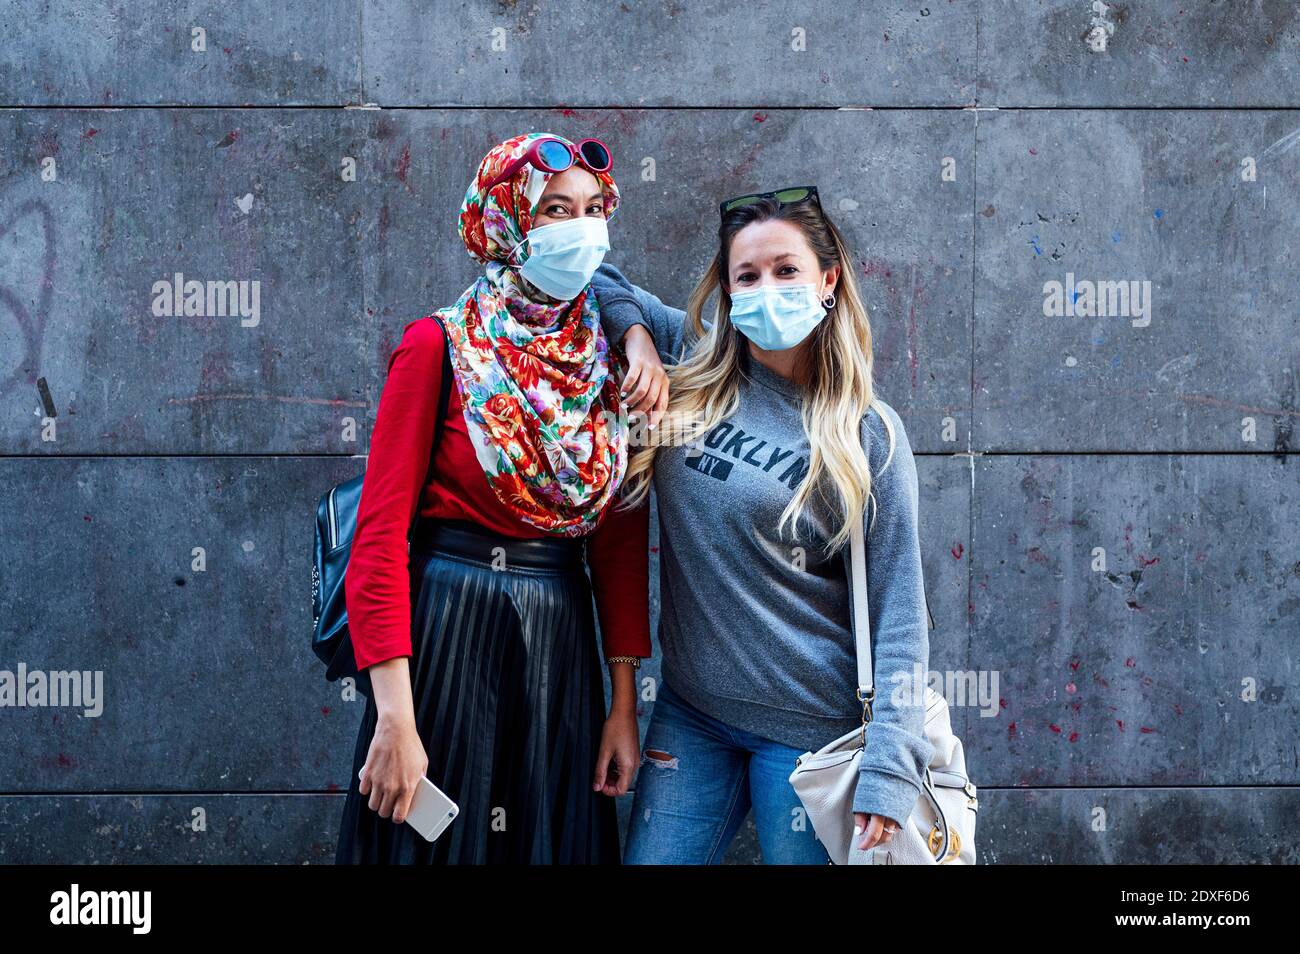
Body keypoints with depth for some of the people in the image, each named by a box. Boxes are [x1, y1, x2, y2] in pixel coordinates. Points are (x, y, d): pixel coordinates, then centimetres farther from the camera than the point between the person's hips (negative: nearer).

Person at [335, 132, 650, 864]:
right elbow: (380, 534, -11)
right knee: (437, 837, 5)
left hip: (561, 643, 4)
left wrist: (625, 705, 4)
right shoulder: (441, 348, -7)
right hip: (447, 633, -4)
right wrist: (394, 716, -18)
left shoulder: (612, 364, 6)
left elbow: (621, 545, 8)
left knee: (557, 841, 11)